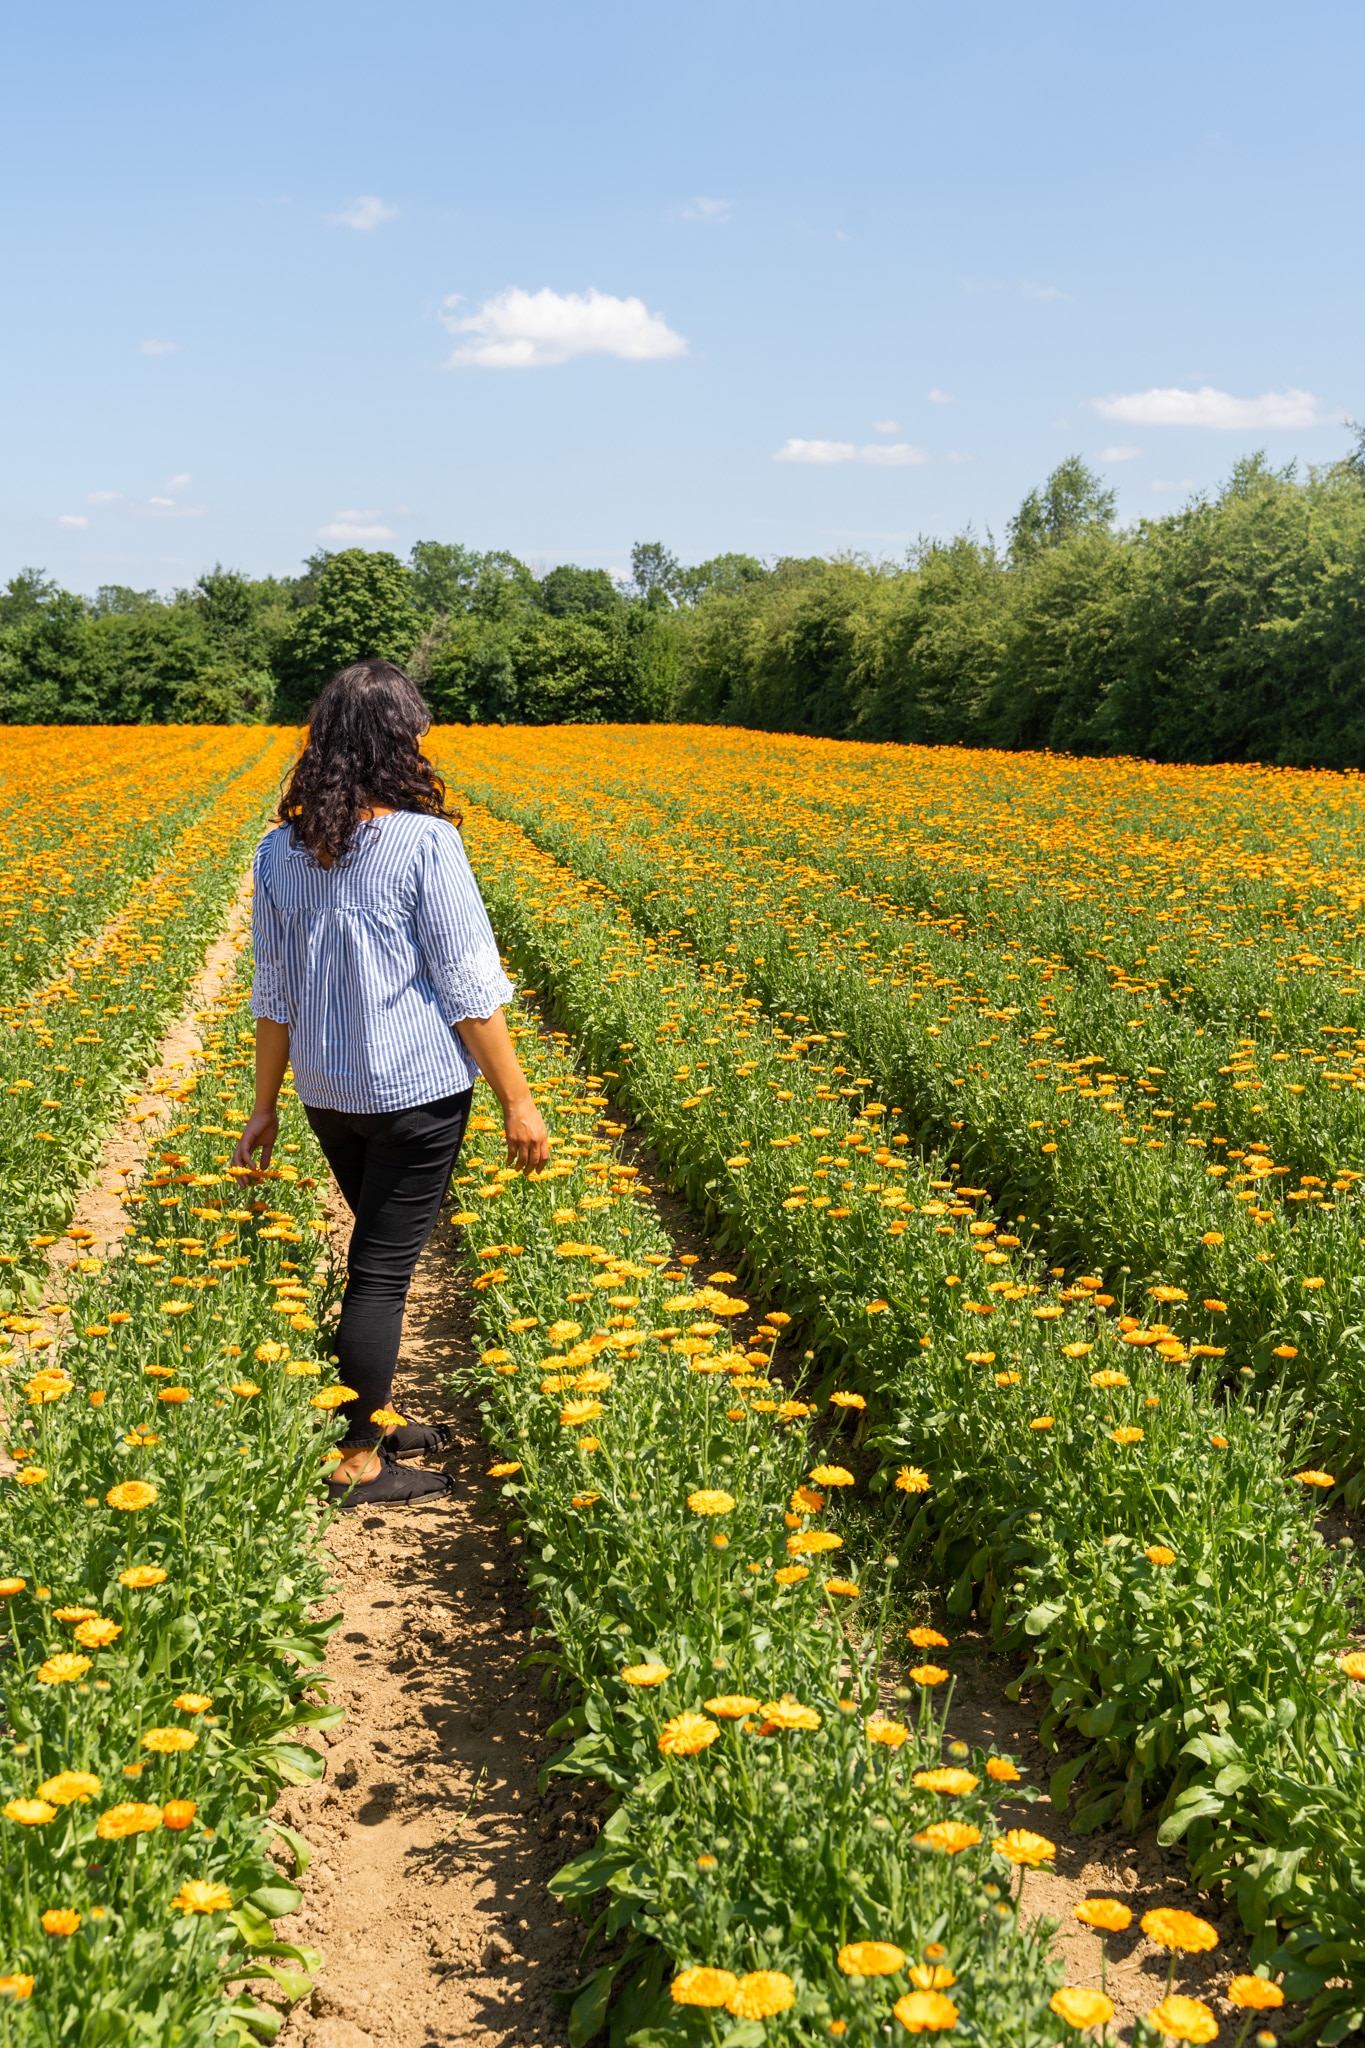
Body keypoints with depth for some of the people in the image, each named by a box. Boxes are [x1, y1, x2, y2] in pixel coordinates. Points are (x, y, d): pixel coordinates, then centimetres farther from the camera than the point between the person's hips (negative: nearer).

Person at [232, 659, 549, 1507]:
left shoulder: (282, 852, 0)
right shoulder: (425, 842, -16)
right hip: (418, 1089, -6)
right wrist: (519, 1100, -8)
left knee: (382, 1252, 23)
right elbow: (469, 987, -15)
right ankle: (358, 1464, 14)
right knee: (383, 1269, 3)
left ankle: (376, 1416, 36)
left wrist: (265, 1107, 14)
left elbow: (275, 995, 6)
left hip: (329, 1090, 6)